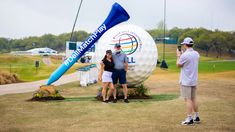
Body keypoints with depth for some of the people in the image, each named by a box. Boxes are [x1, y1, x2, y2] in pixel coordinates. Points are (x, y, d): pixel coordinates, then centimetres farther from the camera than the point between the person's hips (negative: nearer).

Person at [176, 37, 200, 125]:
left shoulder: (185, 55, -18)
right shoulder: (196, 54, 6)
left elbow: (178, 65, -5)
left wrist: (178, 56, 8)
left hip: (186, 81, -7)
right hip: (194, 80, 7)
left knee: (188, 99, -5)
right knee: (193, 98, 15)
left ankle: (189, 119, -4)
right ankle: (196, 117, 22)